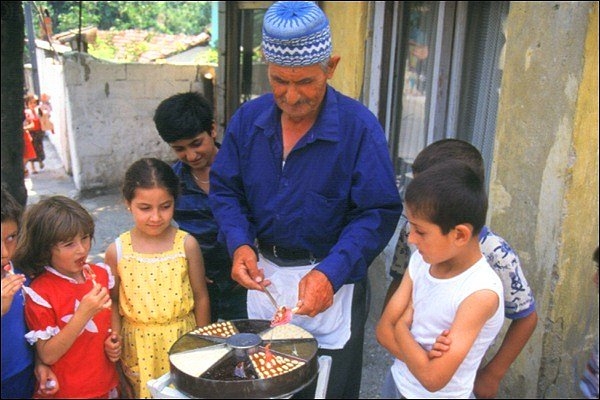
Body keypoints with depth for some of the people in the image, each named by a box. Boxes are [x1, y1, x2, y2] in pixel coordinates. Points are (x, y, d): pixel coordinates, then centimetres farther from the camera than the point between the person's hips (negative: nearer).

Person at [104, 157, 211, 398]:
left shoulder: (186, 244, -9)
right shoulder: (117, 251, -6)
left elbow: (200, 296, 0)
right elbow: (113, 300, 4)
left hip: (181, 337, 0)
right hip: (138, 344, 1)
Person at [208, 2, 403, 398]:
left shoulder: (359, 126, -18)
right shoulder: (248, 118, -5)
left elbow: (379, 213, -19)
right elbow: (225, 188, 2)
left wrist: (330, 273, -30)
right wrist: (240, 244, -15)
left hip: (331, 277, -4)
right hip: (265, 273, 4)